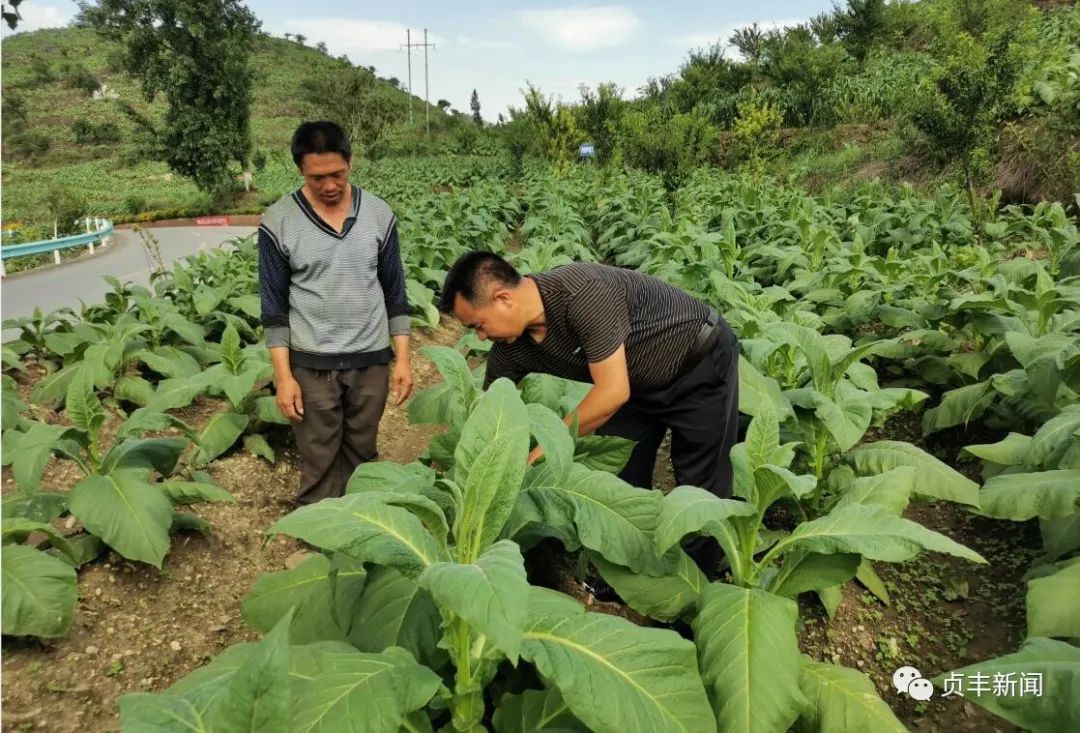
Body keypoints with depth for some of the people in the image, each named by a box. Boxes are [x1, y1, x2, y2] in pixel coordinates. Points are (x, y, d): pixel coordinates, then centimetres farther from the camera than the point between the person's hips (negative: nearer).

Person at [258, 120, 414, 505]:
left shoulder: (379, 214, -1)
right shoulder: (278, 222, -7)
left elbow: (395, 292, 5)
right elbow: (274, 306, -4)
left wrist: (402, 358, 1)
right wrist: (283, 375, -8)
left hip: (371, 361, 2)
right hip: (311, 364, -2)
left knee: (362, 456, 14)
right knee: (320, 466, 6)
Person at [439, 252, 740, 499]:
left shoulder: (584, 294, -36)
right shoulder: (509, 350, -13)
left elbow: (613, 392, -34)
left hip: (703, 361, -6)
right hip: (641, 382, 6)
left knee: (701, 490, -2)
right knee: (620, 479, 6)